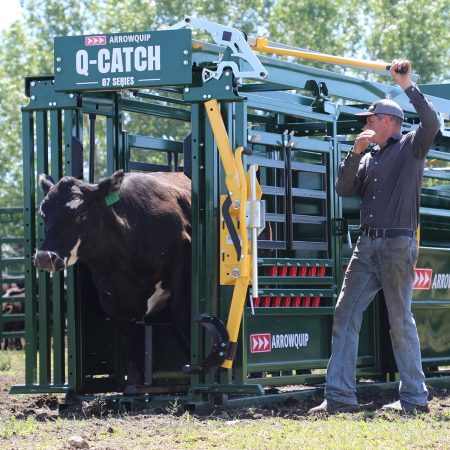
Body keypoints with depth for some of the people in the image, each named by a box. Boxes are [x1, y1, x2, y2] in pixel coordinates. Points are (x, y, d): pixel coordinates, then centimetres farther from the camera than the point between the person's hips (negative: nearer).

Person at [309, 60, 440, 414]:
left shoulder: (410, 148, 2)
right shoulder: (369, 158, 19)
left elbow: (432, 123, -17)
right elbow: (345, 189, 9)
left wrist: (408, 85, -16)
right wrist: (355, 152, -2)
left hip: (398, 244, -7)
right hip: (368, 244, 7)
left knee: (401, 320, -3)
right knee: (345, 313, 0)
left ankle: (415, 397, 5)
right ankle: (340, 395, -1)